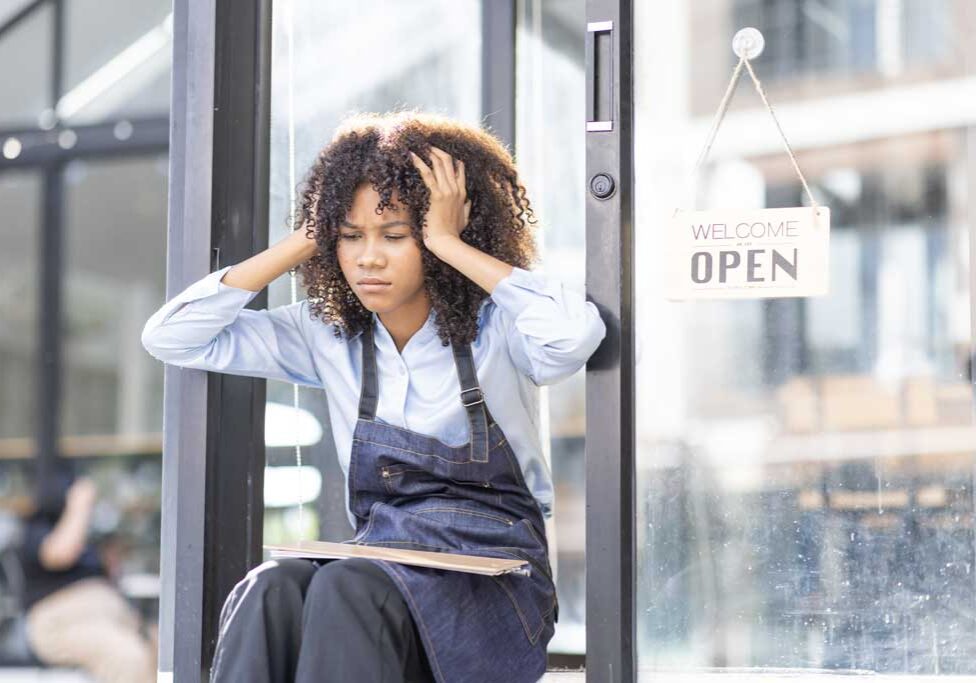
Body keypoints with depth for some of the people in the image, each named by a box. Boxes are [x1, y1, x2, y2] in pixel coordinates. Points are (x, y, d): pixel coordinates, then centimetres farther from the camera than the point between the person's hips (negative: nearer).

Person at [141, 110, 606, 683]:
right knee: (271, 591, -31)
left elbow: (576, 334, -29)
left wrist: (449, 244, -17)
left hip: (492, 587, -4)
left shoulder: (495, 329, -4)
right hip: (380, 564, 4)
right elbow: (171, 336, 4)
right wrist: (307, 240, -1)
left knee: (346, 589, -35)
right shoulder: (329, 335, 9)